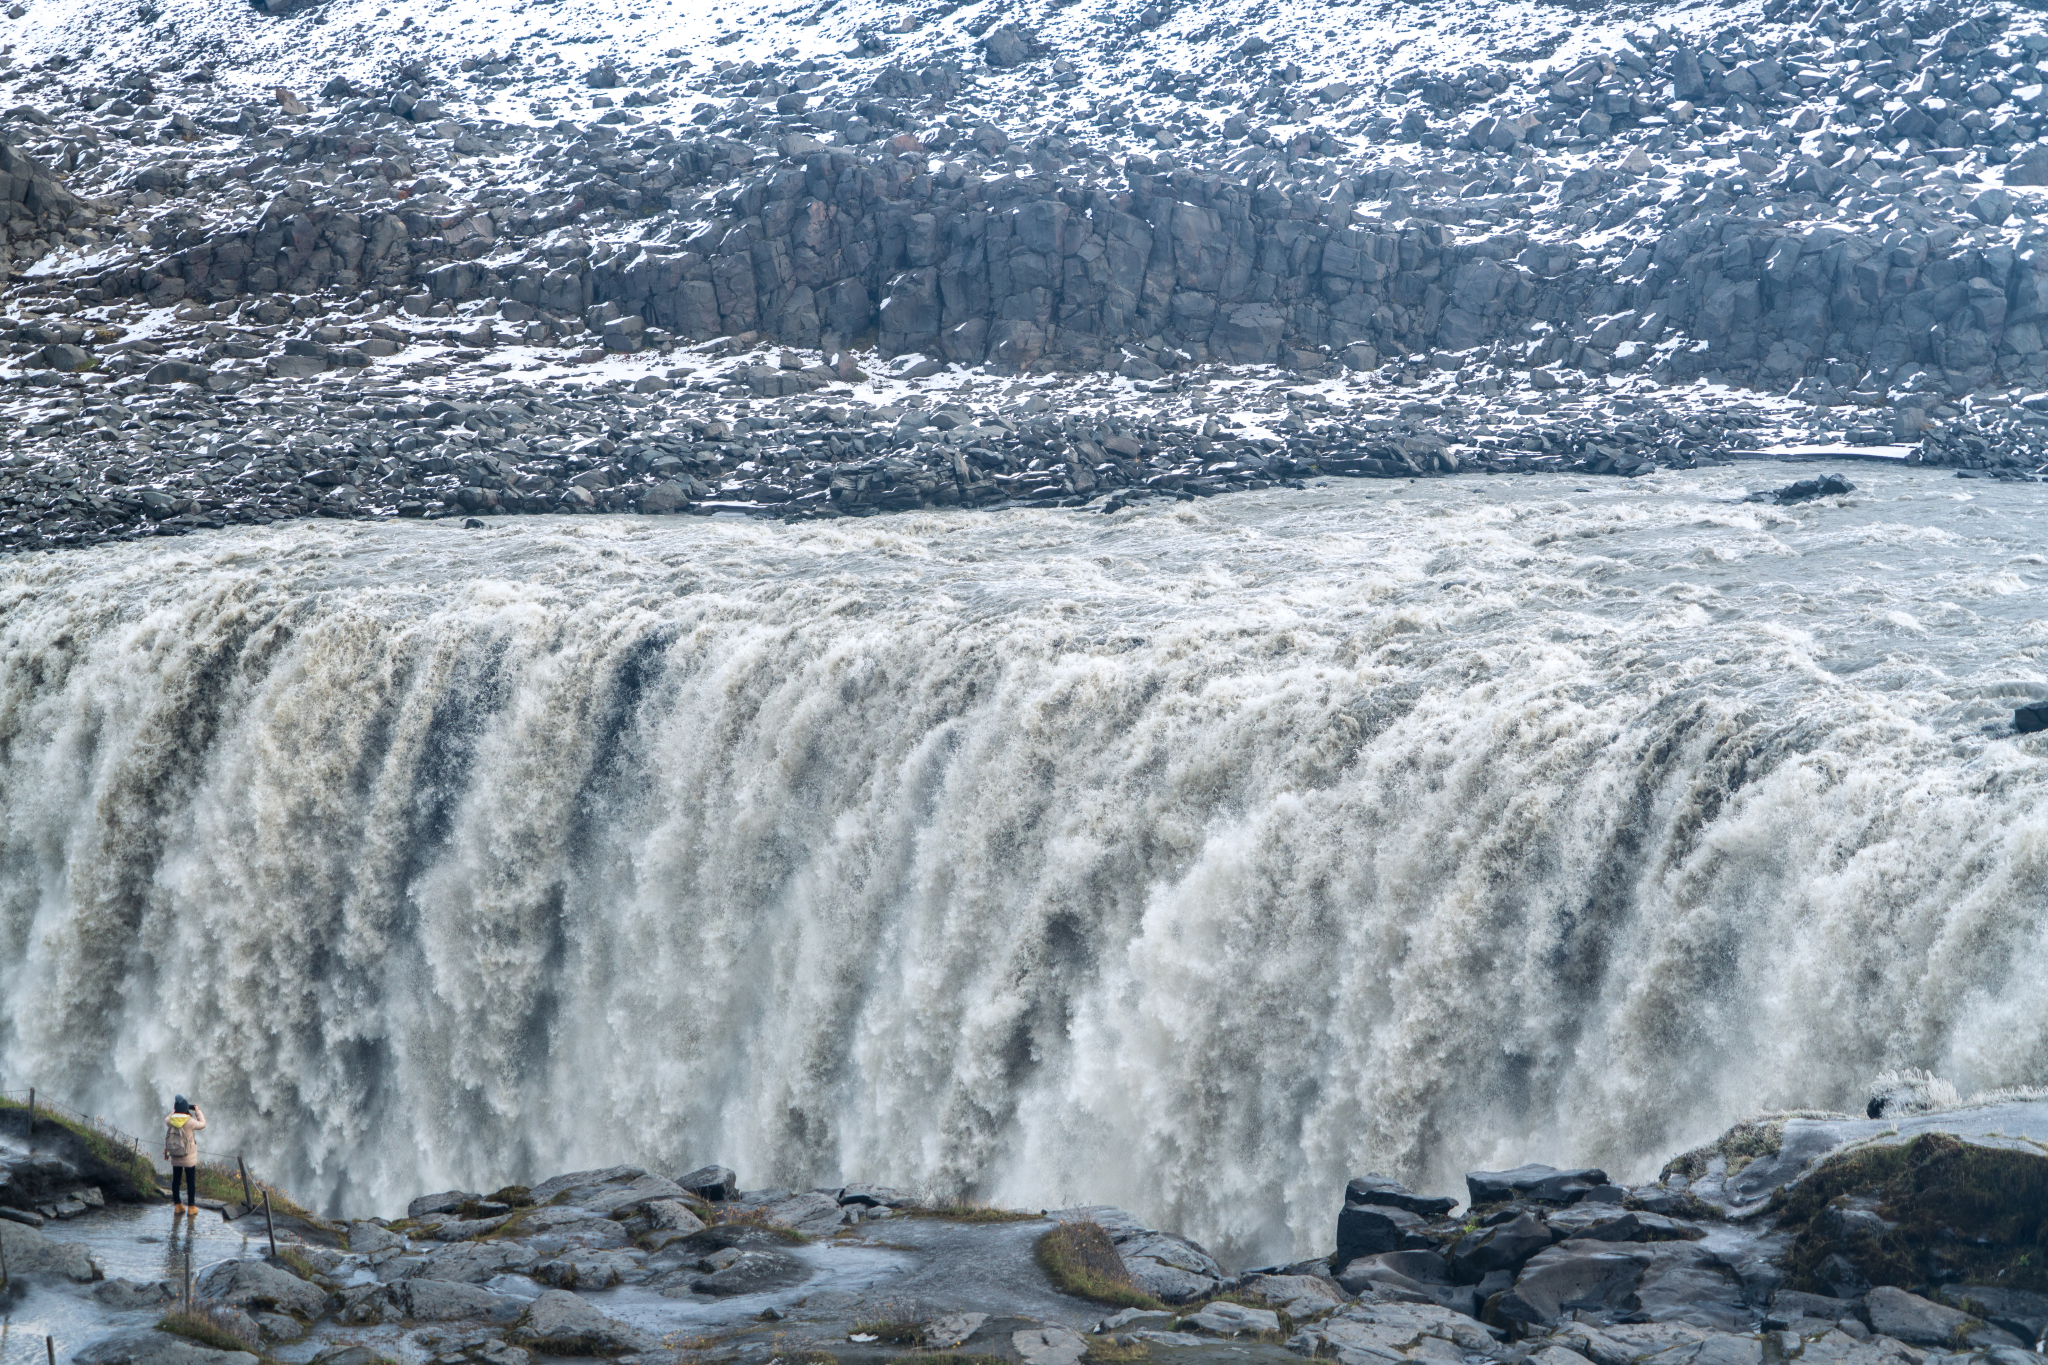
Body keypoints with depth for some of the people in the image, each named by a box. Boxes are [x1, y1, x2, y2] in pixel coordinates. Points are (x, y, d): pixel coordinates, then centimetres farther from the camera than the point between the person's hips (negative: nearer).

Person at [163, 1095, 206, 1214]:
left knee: (176, 1179, 16)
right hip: (189, 1157, -4)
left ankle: (177, 1205, 24)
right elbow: (202, 1124, -2)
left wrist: (176, 1111, 21)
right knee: (190, 1181, 7)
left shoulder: (171, 1121, -10)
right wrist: (197, 1111, 9)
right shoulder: (189, 1122, -21)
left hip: (175, 1157, 4)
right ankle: (191, 1206, 12)